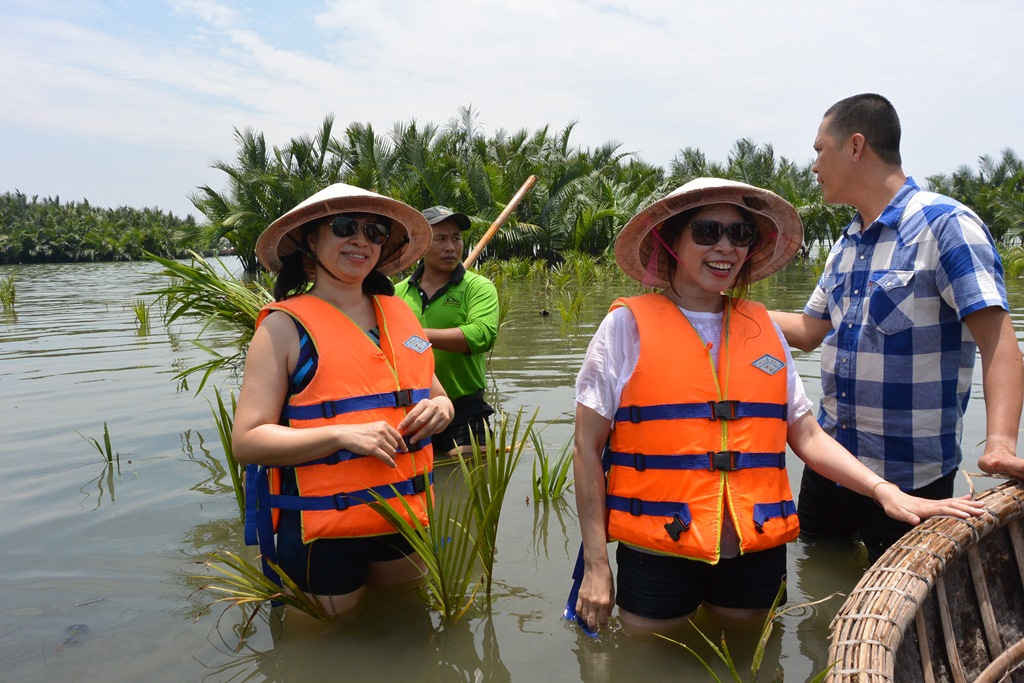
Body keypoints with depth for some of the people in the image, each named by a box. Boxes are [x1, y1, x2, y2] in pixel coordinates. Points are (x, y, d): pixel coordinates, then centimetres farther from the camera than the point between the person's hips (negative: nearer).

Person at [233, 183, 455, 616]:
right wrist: (343, 434, -25)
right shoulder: (284, 327, -9)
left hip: (404, 518, 6)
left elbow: (436, 395, 17)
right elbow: (246, 441, -14)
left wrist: (440, 408, -7)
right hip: (321, 531, -5)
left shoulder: (399, 314, 6)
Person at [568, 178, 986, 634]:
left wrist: (885, 491, -5)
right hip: (657, 557, -3)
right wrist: (595, 566, -7)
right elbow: (588, 448, -4)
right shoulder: (629, 324, -4)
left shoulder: (763, 328, 8)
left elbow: (807, 436, 10)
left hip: (757, 557, 4)